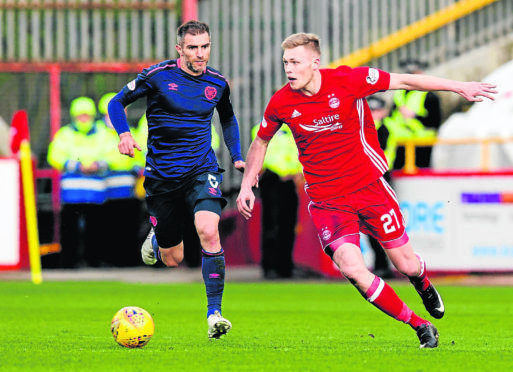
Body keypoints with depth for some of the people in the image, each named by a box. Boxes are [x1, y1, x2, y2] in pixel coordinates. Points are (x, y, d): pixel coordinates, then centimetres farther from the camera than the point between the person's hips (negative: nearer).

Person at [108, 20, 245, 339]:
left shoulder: (218, 83, 2)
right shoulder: (158, 76, -8)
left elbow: (228, 118, 23)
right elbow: (117, 102, 2)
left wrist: (237, 157, 11)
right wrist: (124, 134, -16)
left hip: (201, 170, 1)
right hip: (162, 175, -1)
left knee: (209, 231, -27)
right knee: (173, 259, 6)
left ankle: (214, 313, -21)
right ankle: (157, 238, 46)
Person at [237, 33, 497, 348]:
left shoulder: (348, 80, -13)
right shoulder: (281, 103, -6)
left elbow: (404, 81, -6)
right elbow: (261, 142, 14)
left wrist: (459, 87, -7)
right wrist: (247, 185, 10)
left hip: (368, 186, 0)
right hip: (326, 200, 1)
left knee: (407, 265, 4)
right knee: (351, 267, -20)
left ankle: (425, 286, 46)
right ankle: (420, 326, -4)